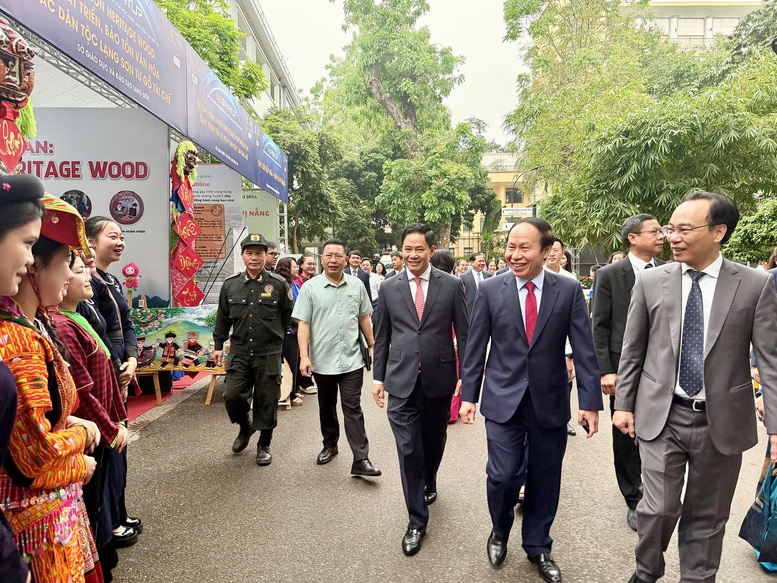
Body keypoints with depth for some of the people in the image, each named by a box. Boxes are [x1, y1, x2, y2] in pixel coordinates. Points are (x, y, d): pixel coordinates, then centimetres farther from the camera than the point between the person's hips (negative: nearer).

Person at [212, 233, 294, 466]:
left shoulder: (279, 284, -4)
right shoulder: (230, 284, 5)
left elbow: (289, 317, 5)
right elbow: (222, 318, 14)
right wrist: (218, 346, 14)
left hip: (269, 354, -2)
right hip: (239, 352, 2)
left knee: (266, 401, 6)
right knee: (232, 396, -4)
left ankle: (264, 445, 26)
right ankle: (245, 427, 29)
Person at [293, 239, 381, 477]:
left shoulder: (356, 286, 3)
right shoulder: (310, 287, -4)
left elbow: (364, 319, 11)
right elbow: (303, 324, -6)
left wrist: (372, 346, 10)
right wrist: (304, 356, -13)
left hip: (352, 360, 0)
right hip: (322, 361, 0)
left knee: (353, 408, 0)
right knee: (327, 407, 17)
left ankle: (361, 459, 2)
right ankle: (329, 445, 37)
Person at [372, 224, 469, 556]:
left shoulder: (451, 285, -2)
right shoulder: (389, 288, 2)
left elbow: (463, 333, 0)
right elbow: (381, 336, 7)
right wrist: (378, 376, 6)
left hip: (439, 379, 0)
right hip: (402, 381, 0)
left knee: (434, 441, 19)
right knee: (408, 450, 0)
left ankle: (429, 483, 50)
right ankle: (417, 521, 16)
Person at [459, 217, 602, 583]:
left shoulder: (569, 290, -4)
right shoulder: (490, 290, -4)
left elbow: (584, 349, -3)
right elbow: (475, 347, 0)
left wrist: (590, 401, -6)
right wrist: (468, 394, 0)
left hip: (550, 402, 1)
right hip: (504, 399, -1)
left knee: (544, 480, 13)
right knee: (501, 476, -1)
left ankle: (537, 547, 38)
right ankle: (500, 531, 32)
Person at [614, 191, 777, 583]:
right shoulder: (650, 282, -2)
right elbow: (632, 351, 3)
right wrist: (624, 404, 4)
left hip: (722, 421, 0)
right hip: (661, 416, 0)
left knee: (707, 516, 15)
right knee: (658, 509, 2)